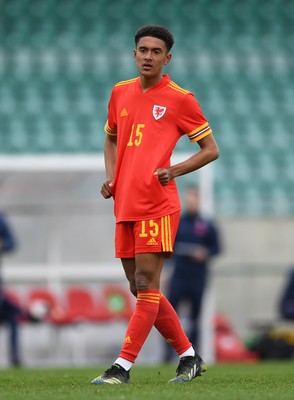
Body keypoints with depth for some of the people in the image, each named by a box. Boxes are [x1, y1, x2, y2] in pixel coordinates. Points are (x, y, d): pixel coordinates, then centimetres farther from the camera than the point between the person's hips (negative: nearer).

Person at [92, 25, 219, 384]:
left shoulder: (179, 98, -3)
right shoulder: (120, 93, 13)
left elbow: (211, 149, 2)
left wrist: (174, 171, -13)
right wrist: (110, 177, 11)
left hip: (157, 204, -7)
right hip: (125, 204, 7)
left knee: (146, 284, -10)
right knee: (141, 288, 8)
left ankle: (123, 367, -12)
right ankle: (189, 356, 20)